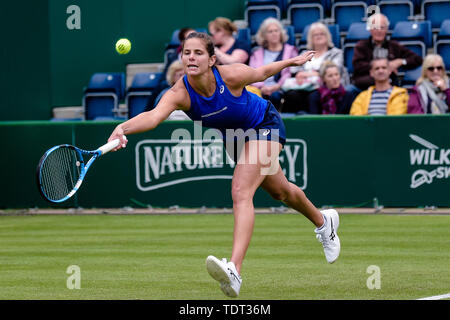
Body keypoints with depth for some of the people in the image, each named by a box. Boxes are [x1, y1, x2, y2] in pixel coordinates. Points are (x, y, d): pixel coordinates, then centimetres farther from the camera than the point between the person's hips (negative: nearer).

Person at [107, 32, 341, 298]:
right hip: (235, 137, 5)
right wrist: (124, 127, -68)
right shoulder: (179, 93, -29)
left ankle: (234, 270, -39)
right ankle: (323, 221, 58)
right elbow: (153, 116, -49)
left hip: (265, 125, -5)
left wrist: (293, 61, 5)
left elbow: (262, 72, -10)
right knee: (279, 191, 27)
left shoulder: (231, 76, -33)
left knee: (241, 192, -26)